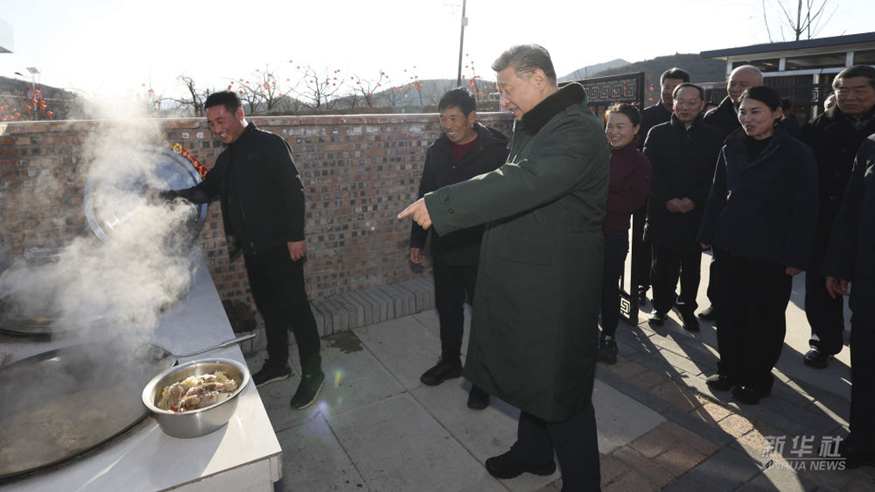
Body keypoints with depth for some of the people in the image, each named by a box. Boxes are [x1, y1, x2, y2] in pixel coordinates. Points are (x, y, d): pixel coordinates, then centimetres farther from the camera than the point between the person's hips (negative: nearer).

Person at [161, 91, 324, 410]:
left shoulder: (269, 144, -9)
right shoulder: (227, 157, 15)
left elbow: (292, 189, -15)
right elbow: (208, 189, 18)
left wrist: (296, 236, -19)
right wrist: (175, 196, 0)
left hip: (279, 245, -8)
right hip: (253, 248, 8)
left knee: (294, 307, -2)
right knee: (268, 307, 17)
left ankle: (312, 373, 11)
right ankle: (277, 365, 33)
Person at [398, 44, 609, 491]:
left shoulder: (578, 131, -19)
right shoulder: (529, 127, 12)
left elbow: (521, 183, -33)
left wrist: (438, 206, -32)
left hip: (556, 286, -9)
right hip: (523, 278, 9)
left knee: (560, 390, 5)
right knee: (532, 374, 23)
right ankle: (534, 452, 46)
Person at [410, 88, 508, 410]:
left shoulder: (497, 150, -10)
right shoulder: (437, 151, 5)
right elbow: (425, 196, 12)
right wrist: (417, 240, 12)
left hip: (481, 252, -5)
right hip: (444, 249, 5)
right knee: (448, 310, 18)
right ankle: (450, 361, 39)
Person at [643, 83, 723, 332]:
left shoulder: (714, 136, 5)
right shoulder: (658, 133, 4)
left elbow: (717, 176, 1)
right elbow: (649, 171, -2)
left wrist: (694, 200, -13)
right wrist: (668, 199, -13)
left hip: (696, 212, 0)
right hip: (662, 211, 0)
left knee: (692, 267, 9)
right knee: (662, 263, 7)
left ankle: (687, 307, 26)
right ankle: (661, 306, 24)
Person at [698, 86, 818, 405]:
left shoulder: (796, 153, -8)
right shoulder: (731, 147, 4)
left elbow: (804, 208, -9)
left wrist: (796, 256, -11)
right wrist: (708, 233, 6)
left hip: (770, 252, -4)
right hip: (729, 245, 4)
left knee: (764, 316, 9)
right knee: (729, 310, 11)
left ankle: (757, 379, 26)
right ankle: (730, 368, 28)